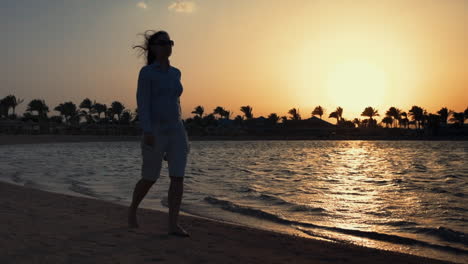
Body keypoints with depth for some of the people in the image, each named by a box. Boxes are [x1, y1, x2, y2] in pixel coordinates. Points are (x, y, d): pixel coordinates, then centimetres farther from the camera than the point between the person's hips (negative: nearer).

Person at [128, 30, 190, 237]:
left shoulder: (175, 73, 13)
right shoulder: (146, 72, -6)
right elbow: (142, 102, -14)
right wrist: (147, 131, -24)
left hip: (176, 131, 5)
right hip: (155, 132, -5)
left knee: (178, 178, -8)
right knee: (149, 179, 5)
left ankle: (173, 225, -6)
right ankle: (132, 209, 33)